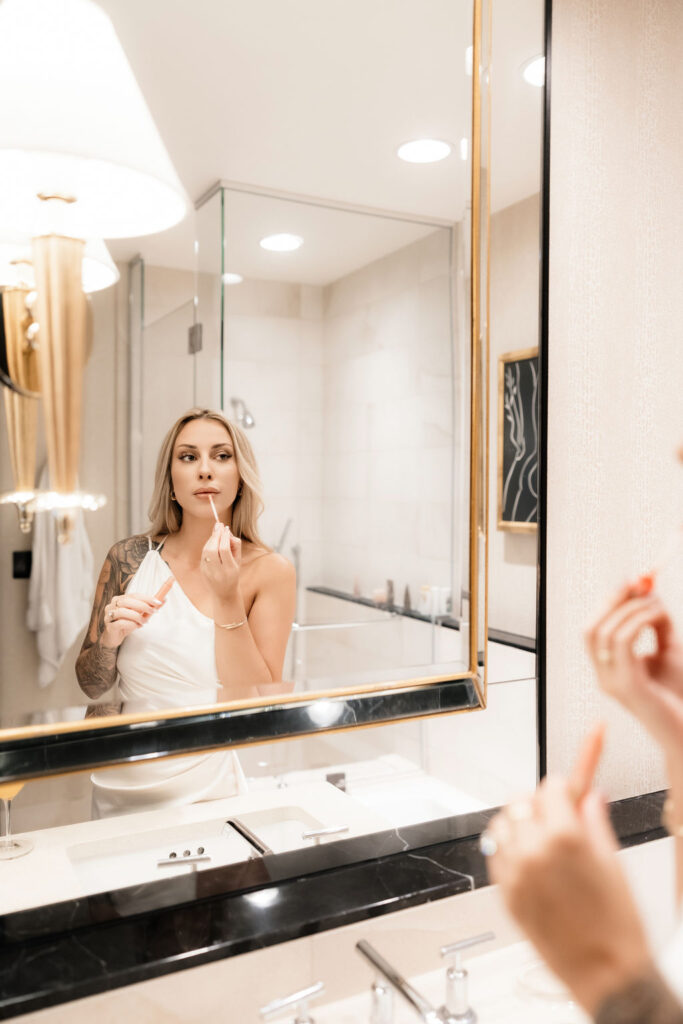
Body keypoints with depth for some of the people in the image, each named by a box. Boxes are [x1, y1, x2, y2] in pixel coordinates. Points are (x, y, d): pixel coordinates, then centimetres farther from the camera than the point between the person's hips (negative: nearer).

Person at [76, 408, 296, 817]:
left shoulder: (271, 571, -6)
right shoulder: (130, 558, -1)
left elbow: (258, 707, -11)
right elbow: (91, 687, 7)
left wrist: (227, 597, -18)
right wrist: (110, 638, -13)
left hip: (207, 790, -2)